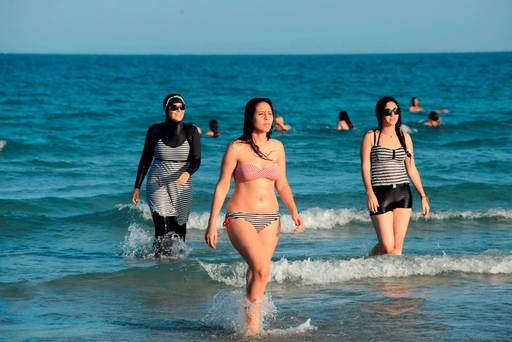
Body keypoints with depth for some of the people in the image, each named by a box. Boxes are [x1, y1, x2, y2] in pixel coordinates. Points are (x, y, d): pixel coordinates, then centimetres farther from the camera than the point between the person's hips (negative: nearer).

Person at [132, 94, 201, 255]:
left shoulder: (191, 131, -3)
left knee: (179, 229, 6)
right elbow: (145, 160, 7)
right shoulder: (155, 131, -2)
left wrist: (187, 173, -31)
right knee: (162, 230, -13)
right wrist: (137, 187, 6)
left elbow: (196, 160, -9)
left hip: (182, 186, 1)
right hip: (158, 184, -1)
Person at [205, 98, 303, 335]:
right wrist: (212, 224, -6)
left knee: (256, 272, 5)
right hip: (241, 217, -4)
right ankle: (252, 320, -7)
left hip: (270, 219, 4)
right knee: (262, 269, -20)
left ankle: (249, 318, 19)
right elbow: (222, 186, -3)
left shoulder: (277, 147, 7)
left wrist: (294, 211, 2)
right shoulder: (237, 148, -6)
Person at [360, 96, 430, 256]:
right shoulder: (371, 137, 0)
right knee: (387, 246, -8)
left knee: (397, 247, -1)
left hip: (403, 194, 4)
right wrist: (369, 193, -18)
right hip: (381, 194, -4)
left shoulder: (405, 137, 11)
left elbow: (411, 168, 14)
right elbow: (365, 167, -5)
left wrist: (423, 196, 11)